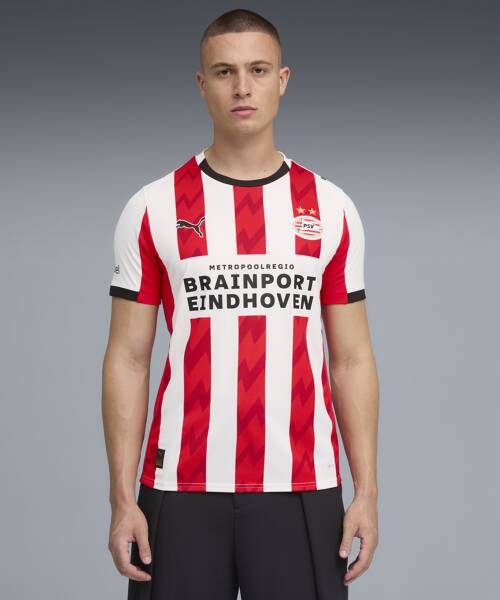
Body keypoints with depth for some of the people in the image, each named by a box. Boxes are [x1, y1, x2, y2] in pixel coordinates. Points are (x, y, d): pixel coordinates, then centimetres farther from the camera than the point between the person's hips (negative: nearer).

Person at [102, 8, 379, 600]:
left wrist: (366, 492, 1)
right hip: (182, 486, -1)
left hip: (302, 486, 1)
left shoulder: (330, 208, 7)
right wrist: (122, 500, -4)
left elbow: (351, 361, 8)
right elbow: (127, 359, 2)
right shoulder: (153, 208, 3)